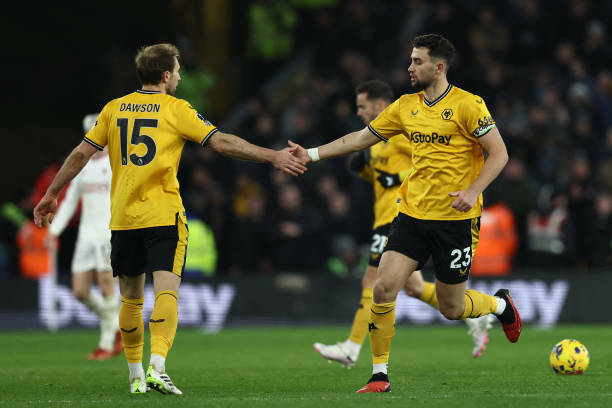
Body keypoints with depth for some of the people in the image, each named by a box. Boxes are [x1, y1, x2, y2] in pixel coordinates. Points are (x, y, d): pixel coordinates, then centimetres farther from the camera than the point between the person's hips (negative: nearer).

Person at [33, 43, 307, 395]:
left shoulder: (114, 109, 9)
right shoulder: (176, 109, -2)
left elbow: (81, 154, 11)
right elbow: (222, 143, -8)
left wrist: (52, 194, 21)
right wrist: (273, 157, -6)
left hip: (122, 218, 4)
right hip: (163, 216, -4)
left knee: (131, 297, 14)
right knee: (166, 291, -11)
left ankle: (136, 374, 18)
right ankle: (157, 367, -29)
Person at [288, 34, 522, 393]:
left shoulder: (467, 105, -10)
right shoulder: (406, 106, 8)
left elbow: (499, 153, -10)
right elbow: (361, 138, 15)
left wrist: (472, 191, -22)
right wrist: (313, 154, 9)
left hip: (455, 219, -5)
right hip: (413, 215, 5)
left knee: (451, 309, 5)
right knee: (384, 287, -11)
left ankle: (501, 305, 39)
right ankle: (380, 375, 0)